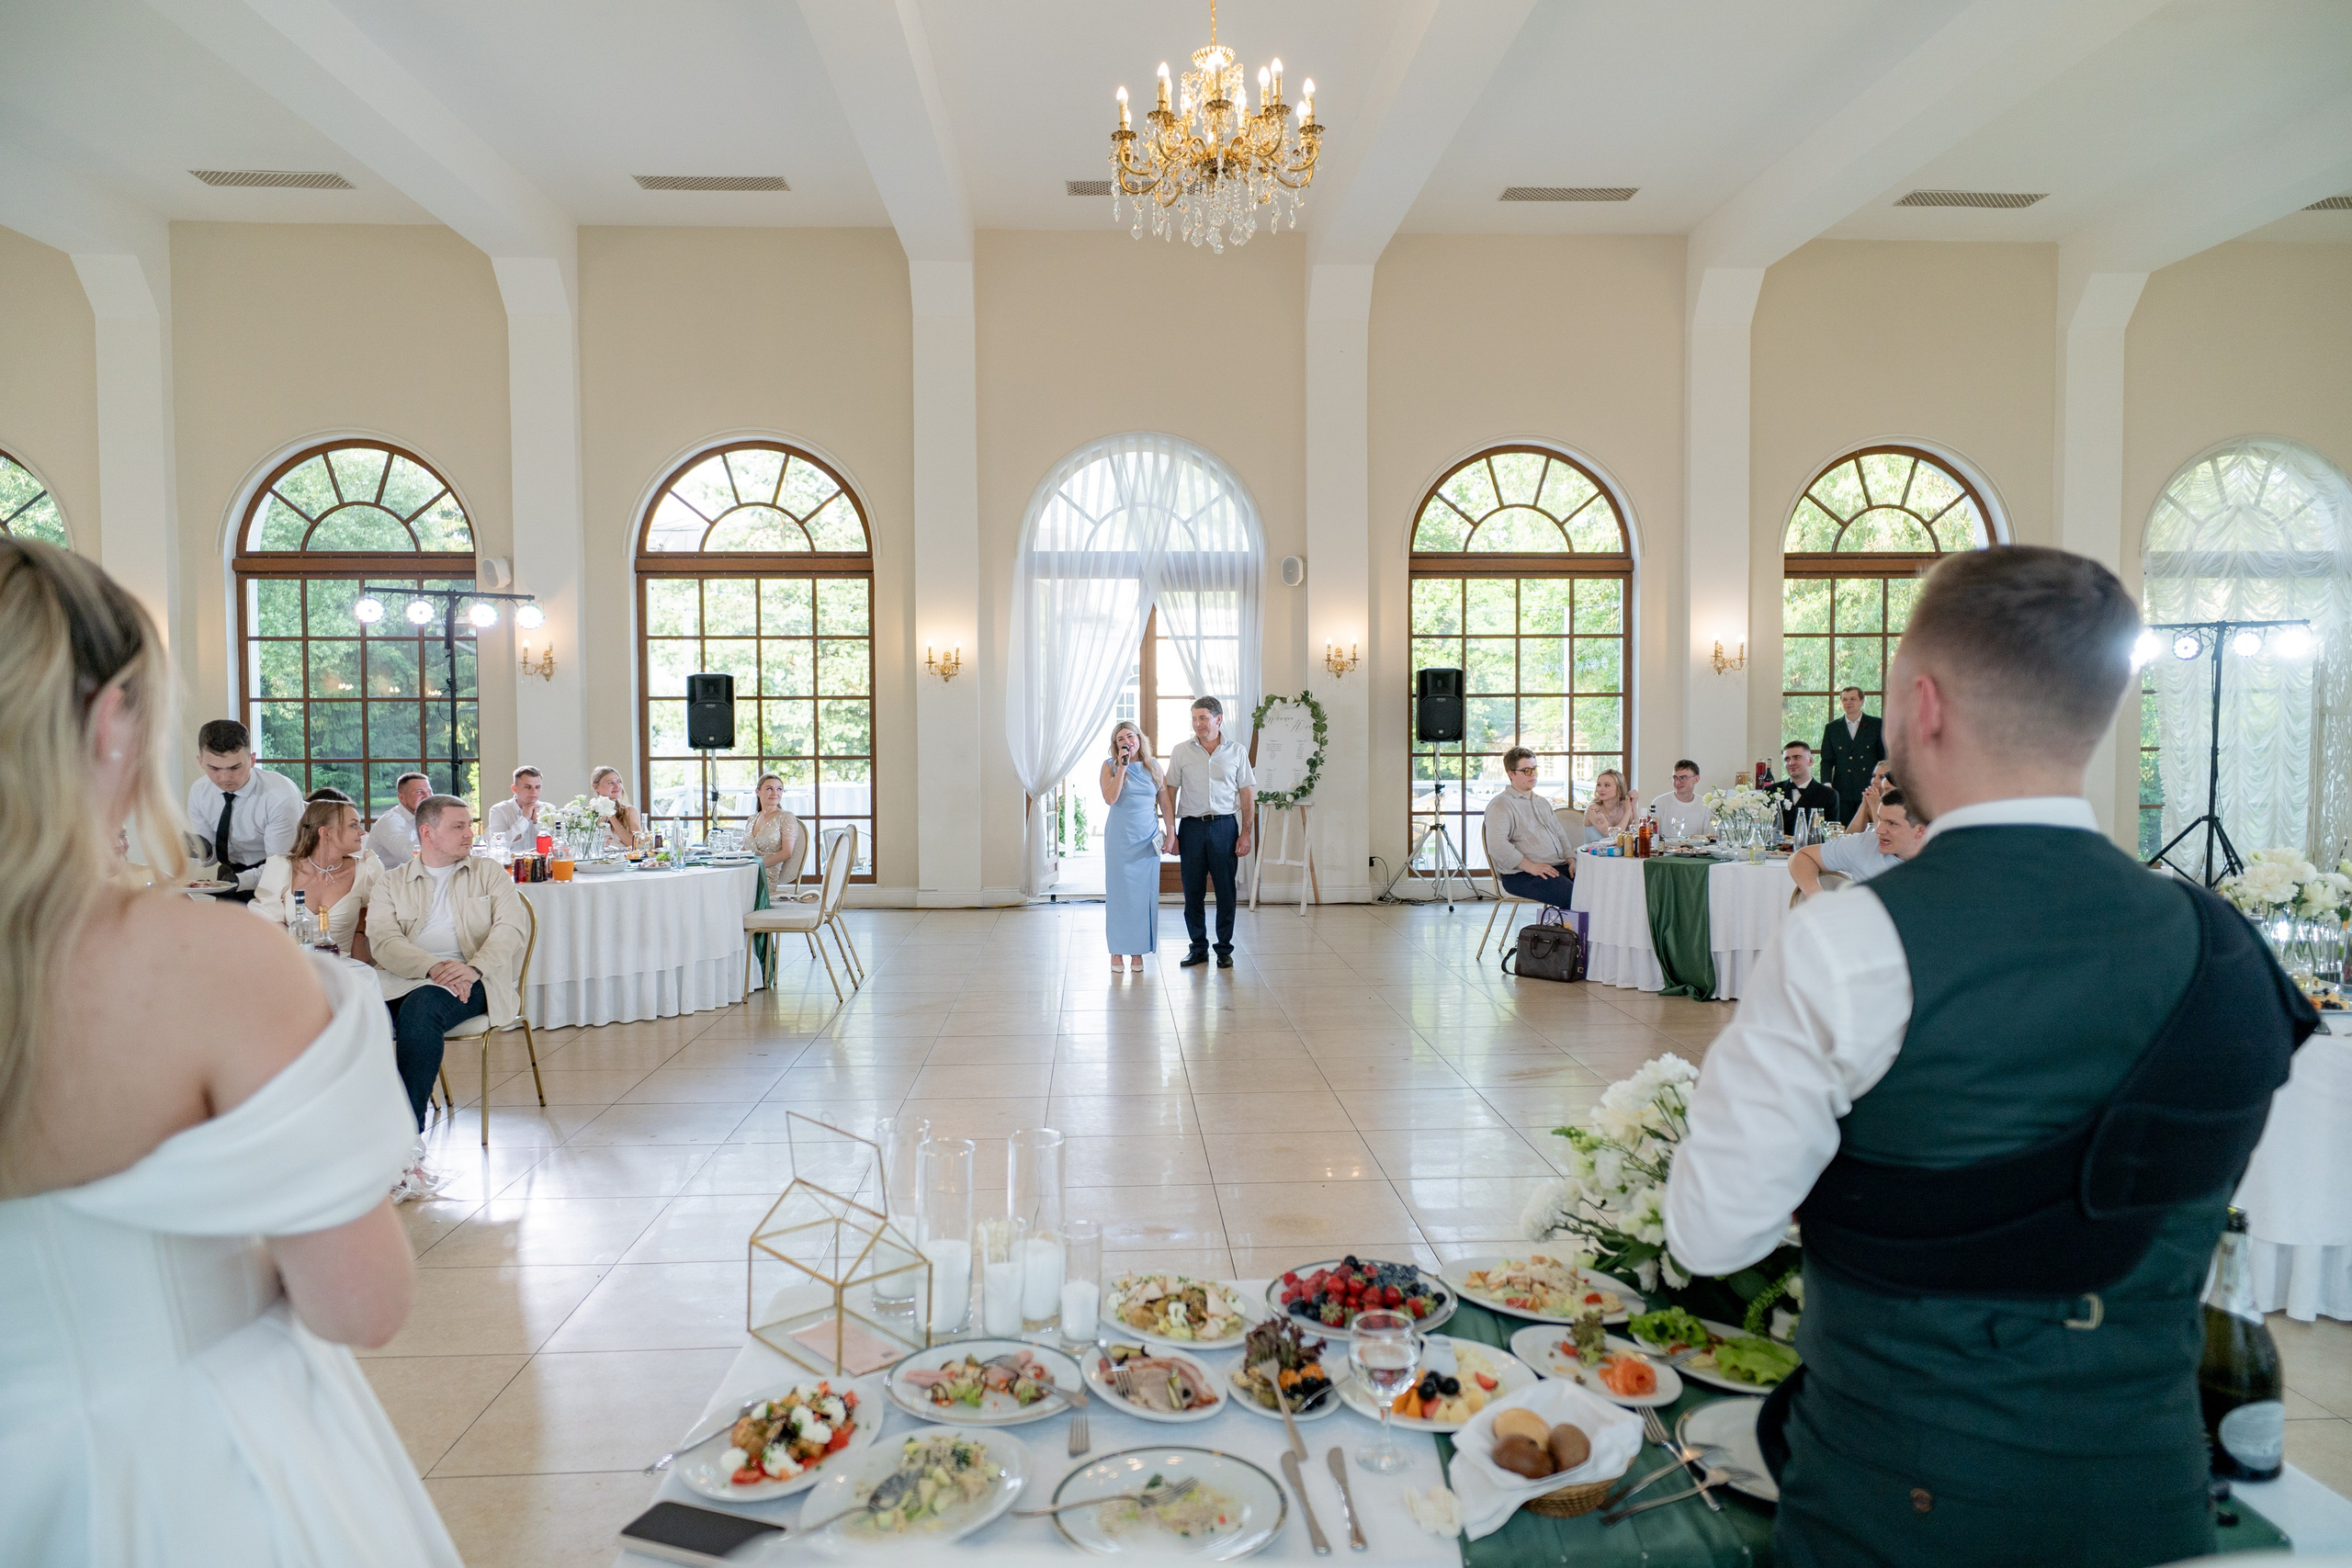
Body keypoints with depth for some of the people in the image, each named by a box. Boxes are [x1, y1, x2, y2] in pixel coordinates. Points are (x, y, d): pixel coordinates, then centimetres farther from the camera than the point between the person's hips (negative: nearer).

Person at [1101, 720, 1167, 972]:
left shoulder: (1153, 767, 7)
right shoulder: (1110, 766, 0)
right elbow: (1110, 799, -15)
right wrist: (1122, 766, -16)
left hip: (1147, 838, 2)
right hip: (1120, 838, -2)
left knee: (1144, 893, 4)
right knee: (1119, 892, 1)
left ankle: (1139, 950, 13)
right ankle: (1117, 950, 10)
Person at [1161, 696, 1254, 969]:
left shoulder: (1236, 752, 5)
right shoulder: (1181, 751, 4)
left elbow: (1247, 796, 6)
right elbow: (1168, 793, 4)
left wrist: (1245, 833, 0)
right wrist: (1171, 832, -2)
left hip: (1224, 826, 0)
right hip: (1191, 826, 1)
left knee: (1226, 890, 2)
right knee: (1193, 891, 5)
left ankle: (1224, 948, 14)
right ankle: (1198, 947, 18)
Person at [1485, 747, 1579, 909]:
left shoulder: (1542, 802, 26)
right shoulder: (1500, 806, -3)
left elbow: (1560, 835, 30)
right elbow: (1497, 846, -16)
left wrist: (1571, 860, 10)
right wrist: (1531, 866, -19)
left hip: (1560, 866, 8)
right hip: (1522, 875, -8)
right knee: (1573, 896, -31)